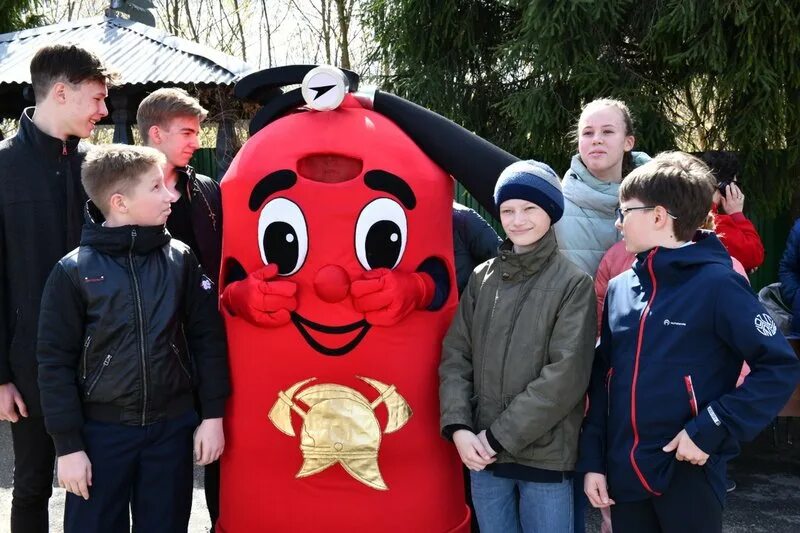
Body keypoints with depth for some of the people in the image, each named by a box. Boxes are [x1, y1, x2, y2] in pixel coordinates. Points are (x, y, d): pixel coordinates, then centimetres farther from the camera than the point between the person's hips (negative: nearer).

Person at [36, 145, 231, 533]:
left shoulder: (181, 260, 0)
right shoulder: (73, 271, -7)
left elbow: (208, 338, 3)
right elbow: (56, 361, -5)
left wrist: (213, 414, 0)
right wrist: (67, 444, -7)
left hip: (172, 428, 2)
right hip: (101, 432, -2)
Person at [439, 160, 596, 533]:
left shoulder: (574, 283, -6)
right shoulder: (482, 278, 5)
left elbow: (566, 375, -12)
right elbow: (455, 356, 5)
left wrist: (501, 435, -14)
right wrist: (458, 426, -10)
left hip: (546, 457, -3)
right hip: (483, 454, 3)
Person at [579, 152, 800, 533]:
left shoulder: (717, 284, -11)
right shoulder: (618, 288, 6)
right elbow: (602, 377, 10)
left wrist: (711, 431, -17)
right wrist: (592, 458, 5)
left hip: (688, 473, -5)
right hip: (623, 472, 5)